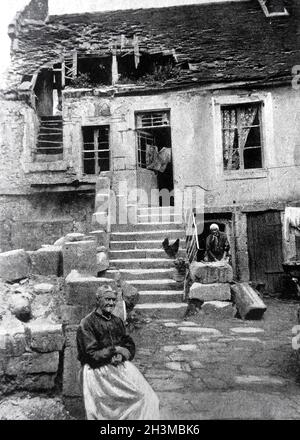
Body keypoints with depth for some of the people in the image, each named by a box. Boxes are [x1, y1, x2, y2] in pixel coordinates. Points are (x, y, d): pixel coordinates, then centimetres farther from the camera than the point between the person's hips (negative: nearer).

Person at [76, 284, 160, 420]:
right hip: (98, 370, -5)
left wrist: (121, 355, -9)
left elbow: (130, 345, 12)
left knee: (148, 399, -9)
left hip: (121, 365, 5)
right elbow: (92, 355, -11)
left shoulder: (117, 321, 14)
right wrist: (115, 350, -9)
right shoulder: (87, 324, -6)